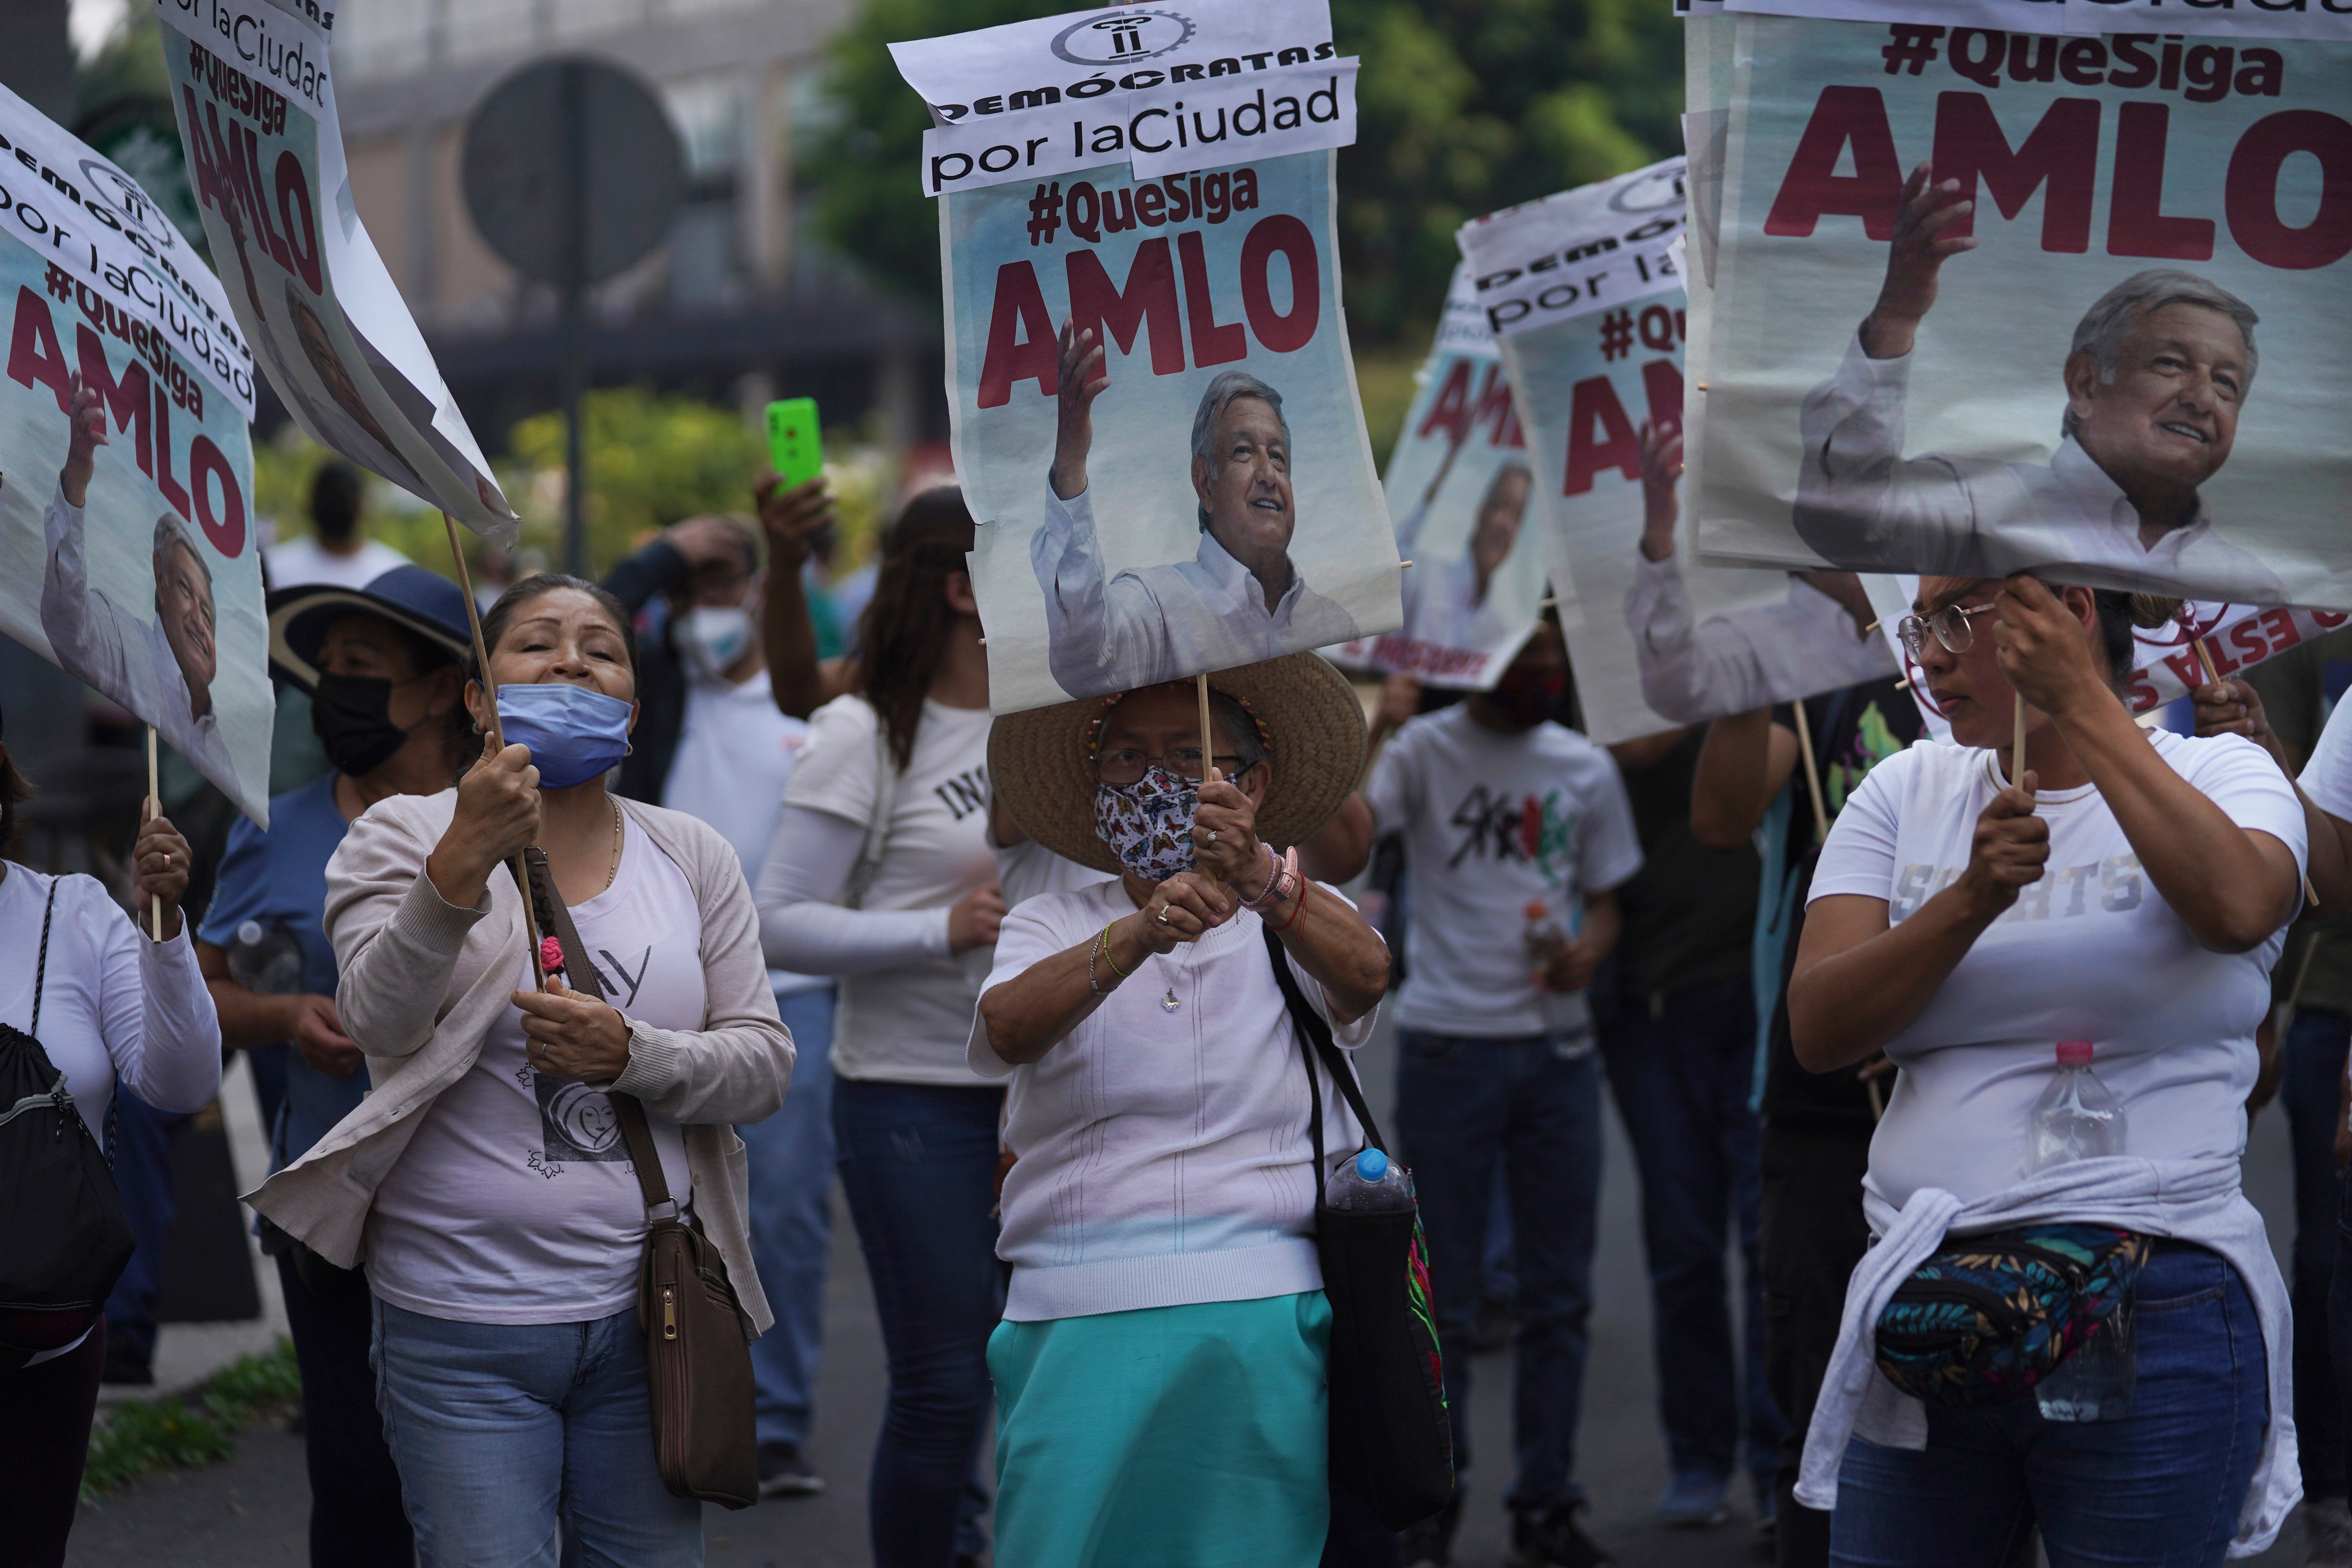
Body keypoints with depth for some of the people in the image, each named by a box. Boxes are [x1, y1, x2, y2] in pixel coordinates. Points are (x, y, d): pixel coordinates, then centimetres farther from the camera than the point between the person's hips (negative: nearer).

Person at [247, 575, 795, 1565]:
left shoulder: (691, 859, 9)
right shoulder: (404, 836, -1)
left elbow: (764, 1065, 3)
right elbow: (378, 1018, -18)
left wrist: (633, 1055, -16)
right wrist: (461, 868, -33)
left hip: (646, 1313, 3)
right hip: (462, 1334, -3)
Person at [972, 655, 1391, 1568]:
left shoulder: (1299, 925, 10)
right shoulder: (1052, 927, 11)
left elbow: (1362, 973, -15)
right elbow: (1008, 1027, -12)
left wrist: (1259, 875, -35)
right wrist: (1142, 934, -30)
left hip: (1268, 1335, -1)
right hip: (1081, 1343, 1)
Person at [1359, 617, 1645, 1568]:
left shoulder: (1586, 770, 9)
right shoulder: (1427, 751, -4)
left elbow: (1605, 901, 15)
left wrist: (1587, 950, -6)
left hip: (1558, 1047, 4)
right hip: (1450, 1048, -4)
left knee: (1560, 1296, 7)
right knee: (1443, 1300, 3)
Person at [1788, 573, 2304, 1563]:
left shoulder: (2219, 776, 1)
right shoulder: (1904, 795, 12)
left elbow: (2238, 908, -23)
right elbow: (1818, 1031, 0)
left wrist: (2082, 701, -19)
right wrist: (1972, 899, -15)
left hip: (2153, 1318, -4)